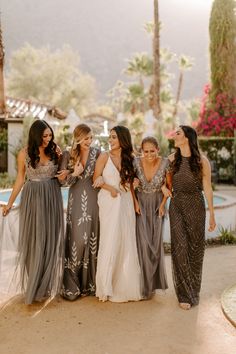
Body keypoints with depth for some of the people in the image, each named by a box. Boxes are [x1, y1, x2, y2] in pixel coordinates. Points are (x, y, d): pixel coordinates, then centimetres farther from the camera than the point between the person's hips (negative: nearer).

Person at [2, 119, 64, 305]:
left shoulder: (55, 150, 0)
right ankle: (33, 285, 21)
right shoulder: (24, 153, -2)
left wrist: (62, 157, -7)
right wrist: (10, 203, 7)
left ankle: (48, 284, 20)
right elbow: (20, 179, 6)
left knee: (51, 240, 5)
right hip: (32, 198, -1)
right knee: (33, 241, 5)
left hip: (52, 198, 1)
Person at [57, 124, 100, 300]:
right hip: (77, 200, -1)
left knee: (93, 238, 4)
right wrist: (74, 174, -16)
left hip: (94, 199, 1)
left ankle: (91, 282, 16)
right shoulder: (68, 155, 2)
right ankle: (72, 284, 7)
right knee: (77, 238, -5)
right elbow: (65, 181, 2)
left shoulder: (97, 152, 4)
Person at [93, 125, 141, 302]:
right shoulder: (104, 156, -1)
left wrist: (135, 202, 6)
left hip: (126, 203, 3)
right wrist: (110, 188, -15)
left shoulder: (129, 158, 9)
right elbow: (96, 178, -1)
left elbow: (130, 183, 12)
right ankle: (106, 286, 10)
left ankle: (124, 285, 17)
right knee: (110, 242, -2)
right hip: (109, 202, -3)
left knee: (126, 242, 4)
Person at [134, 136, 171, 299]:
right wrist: (135, 202, -7)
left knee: (156, 242, 3)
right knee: (143, 242, -8)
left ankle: (155, 281, 22)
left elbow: (169, 185, -1)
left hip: (157, 205, 0)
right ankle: (145, 284, 3)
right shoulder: (136, 162, -14)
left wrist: (163, 204, -5)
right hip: (141, 204, 0)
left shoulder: (165, 163, -15)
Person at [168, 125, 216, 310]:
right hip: (176, 205, 2)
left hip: (196, 206, -1)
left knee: (195, 247, 8)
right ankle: (185, 294, 8)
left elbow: (207, 189, -3)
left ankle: (194, 290, 28)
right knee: (180, 247, -3)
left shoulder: (202, 161, -7)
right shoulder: (172, 159, 2)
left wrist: (212, 215, 0)